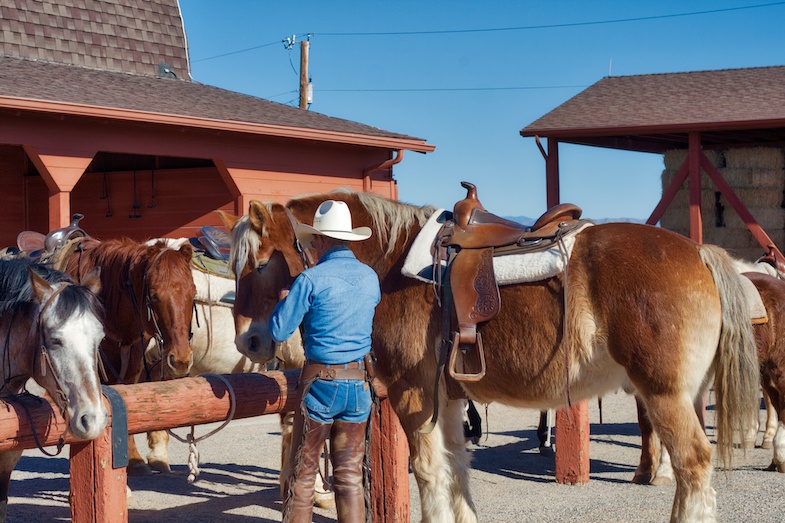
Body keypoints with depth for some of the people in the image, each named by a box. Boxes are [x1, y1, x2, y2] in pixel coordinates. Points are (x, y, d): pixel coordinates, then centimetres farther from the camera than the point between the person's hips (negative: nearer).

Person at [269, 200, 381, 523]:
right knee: (350, 475, 10)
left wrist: (283, 300, 10)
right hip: (359, 385, 4)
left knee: (302, 473, 7)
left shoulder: (311, 279, -12)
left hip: (320, 381, -4)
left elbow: (279, 332, -10)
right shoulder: (371, 278, 5)